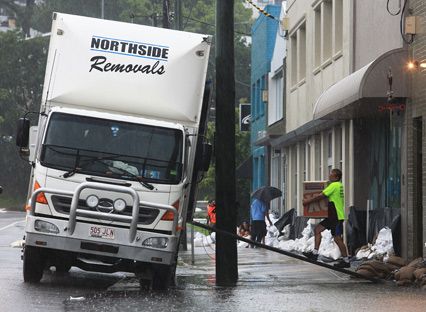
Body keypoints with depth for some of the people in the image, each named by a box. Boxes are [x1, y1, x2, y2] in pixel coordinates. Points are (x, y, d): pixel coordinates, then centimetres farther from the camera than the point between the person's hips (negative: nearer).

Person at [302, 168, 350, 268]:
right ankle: (315, 253, 4)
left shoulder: (334, 185, -15)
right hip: (332, 216, 10)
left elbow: (321, 196, -17)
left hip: (337, 216, -10)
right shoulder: (339, 185, 15)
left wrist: (308, 201, -8)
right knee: (318, 229, 7)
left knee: (337, 238, -6)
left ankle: (346, 261, 1)